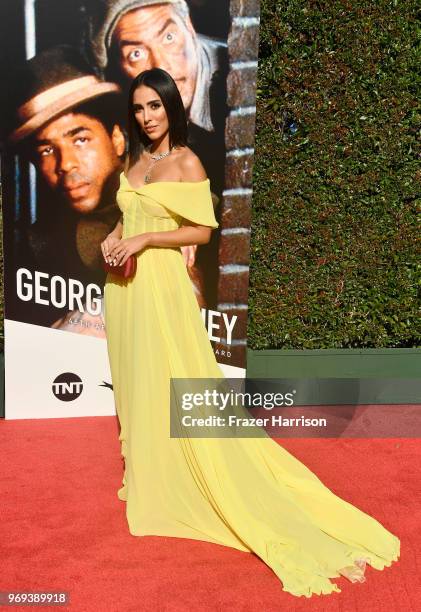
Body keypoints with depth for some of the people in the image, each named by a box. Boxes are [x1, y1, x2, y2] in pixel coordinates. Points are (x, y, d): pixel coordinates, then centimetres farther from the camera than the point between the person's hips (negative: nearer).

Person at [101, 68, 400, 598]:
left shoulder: (186, 162, -8)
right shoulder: (134, 160, 12)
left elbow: (202, 231, -11)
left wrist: (145, 240, -19)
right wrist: (112, 238, 0)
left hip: (162, 286, -7)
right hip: (125, 286, 7)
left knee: (174, 386, -3)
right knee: (135, 381, 14)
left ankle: (174, 481, 12)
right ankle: (146, 473, 30)